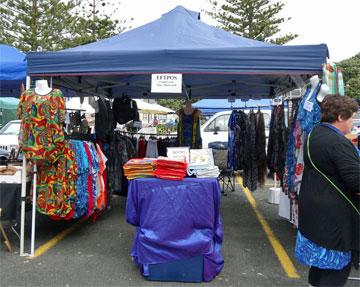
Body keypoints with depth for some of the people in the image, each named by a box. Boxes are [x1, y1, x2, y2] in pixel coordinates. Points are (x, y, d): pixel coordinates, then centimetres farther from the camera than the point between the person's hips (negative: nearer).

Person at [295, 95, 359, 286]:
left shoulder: (313, 134, 6)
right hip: (334, 214, -9)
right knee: (338, 263, 5)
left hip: (312, 208, 9)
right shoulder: (339, 143, -22)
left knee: (319, 253, 24)